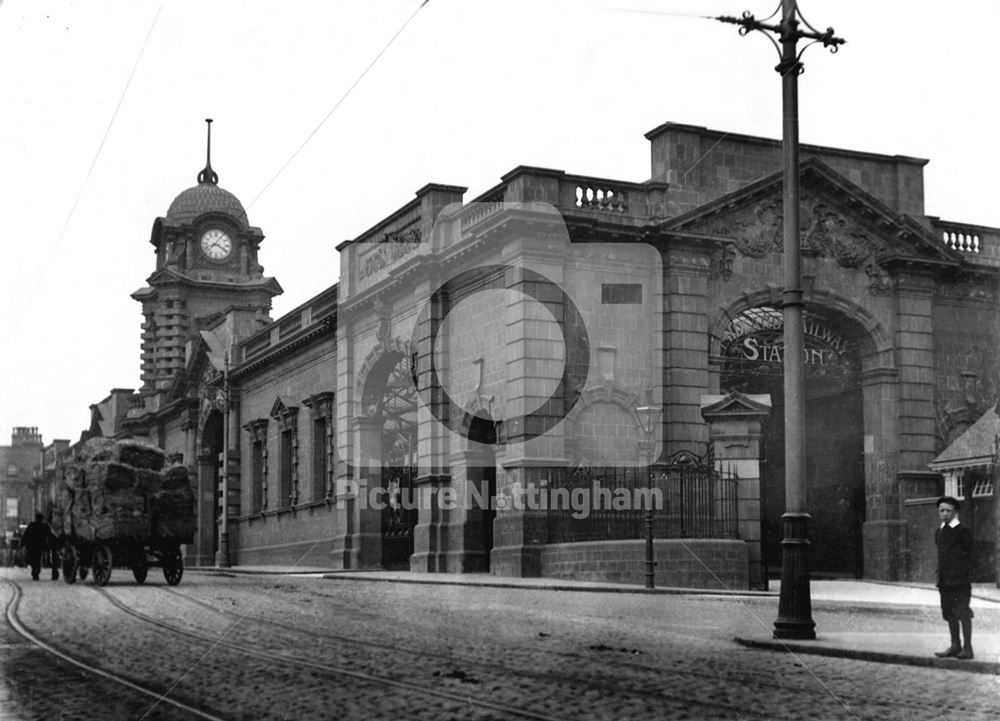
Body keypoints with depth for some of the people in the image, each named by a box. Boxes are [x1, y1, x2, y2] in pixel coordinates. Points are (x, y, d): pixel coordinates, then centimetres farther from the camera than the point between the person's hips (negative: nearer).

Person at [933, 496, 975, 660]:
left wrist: (967, 578, -12)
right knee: (949, 613, 9)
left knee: (963, 613, -3)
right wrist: (939, 577, 13)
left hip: (960, 579, -7)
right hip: (944, 579, 7)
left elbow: (968, 557, -8)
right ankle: (955, 646, 18)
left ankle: (967, 648, 2)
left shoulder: (963, 531, -7)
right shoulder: (939, 532, 14)